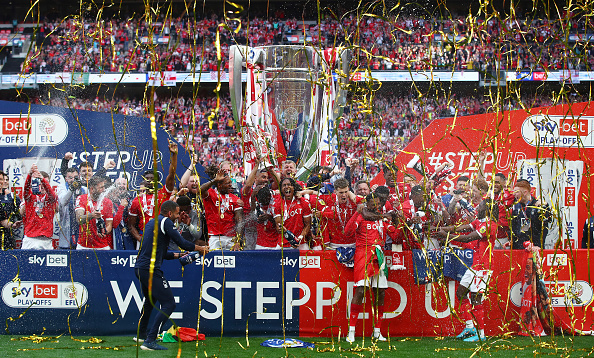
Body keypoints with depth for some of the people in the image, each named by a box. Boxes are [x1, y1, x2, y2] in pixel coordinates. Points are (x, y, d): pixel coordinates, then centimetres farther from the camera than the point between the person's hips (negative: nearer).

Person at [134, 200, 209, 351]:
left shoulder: (151, 222, 21)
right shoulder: (165, 222, -7)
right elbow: (182, 243, -11)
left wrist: (178, 255, 26)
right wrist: (200, 248, 5)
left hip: (139, 268, 10)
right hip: (150, 269, -10)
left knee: (150, 299, 31)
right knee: (169, 304, -9)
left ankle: (141, 334, 42)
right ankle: (150, 341, -15)